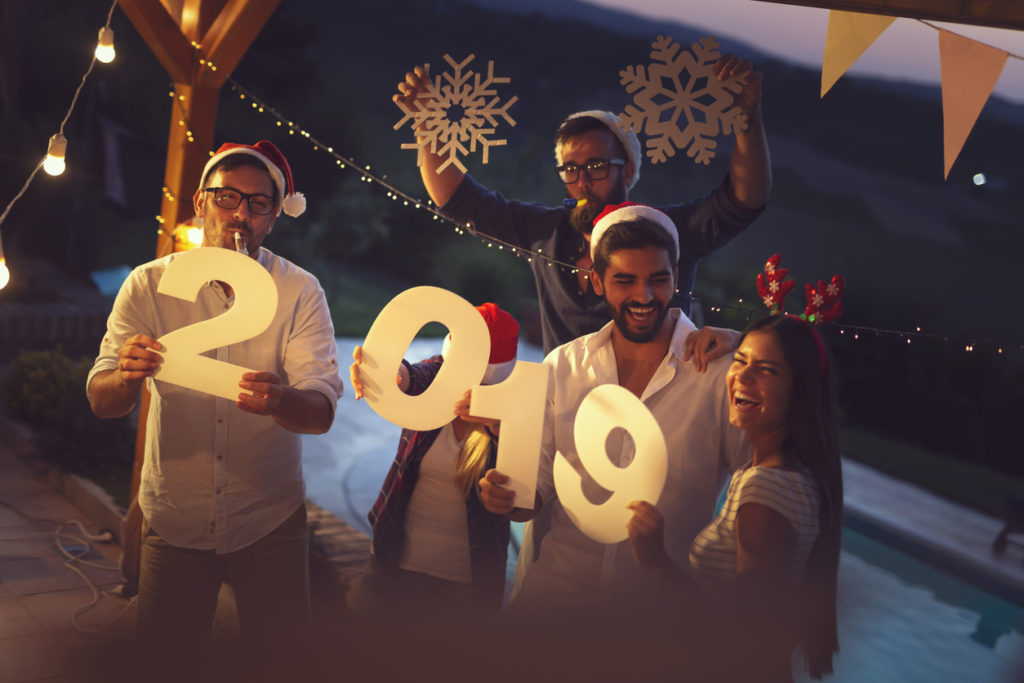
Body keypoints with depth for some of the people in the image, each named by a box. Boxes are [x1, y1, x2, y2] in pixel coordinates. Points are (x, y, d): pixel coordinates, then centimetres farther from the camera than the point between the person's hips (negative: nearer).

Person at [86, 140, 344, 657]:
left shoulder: (300, 291, -8)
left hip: (271, 521, 0)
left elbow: (322, 410, -18)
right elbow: (101, 400, -11)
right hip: (174, 518, 1)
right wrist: (127, 377, -35)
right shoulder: (149, 285, -5)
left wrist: (279, 400, -42)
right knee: (162, 662, 13)